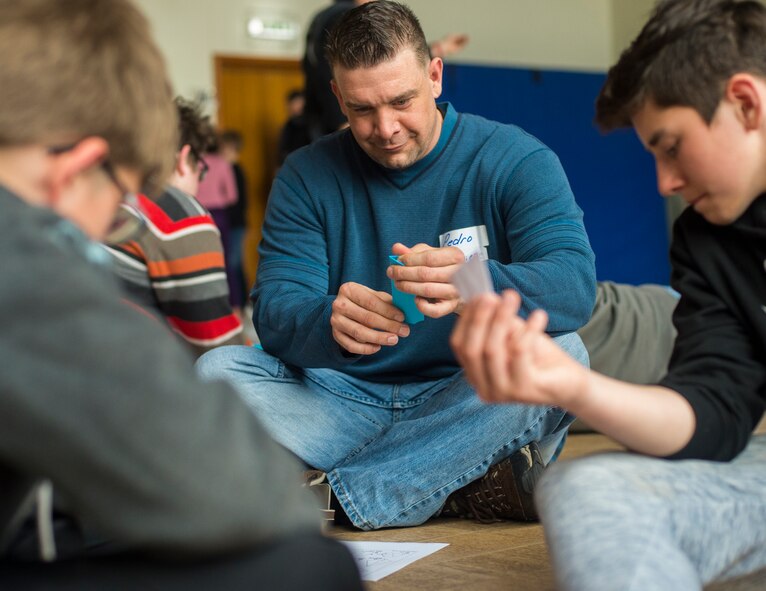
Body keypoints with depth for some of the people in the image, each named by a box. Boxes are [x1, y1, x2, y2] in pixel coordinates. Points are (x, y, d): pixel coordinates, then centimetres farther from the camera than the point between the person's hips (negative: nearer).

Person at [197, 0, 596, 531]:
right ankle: (463, 488, -23)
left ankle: (337, 496, -24)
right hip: (347, 401, 2)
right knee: (217, 371, -20)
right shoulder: (308, 177, 3)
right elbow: (275, 308, -9)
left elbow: (576, 284, -19)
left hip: (467, 407, -1)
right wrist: (331, 323, -35)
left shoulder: (515, 160, -4)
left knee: (559, 354, -30)